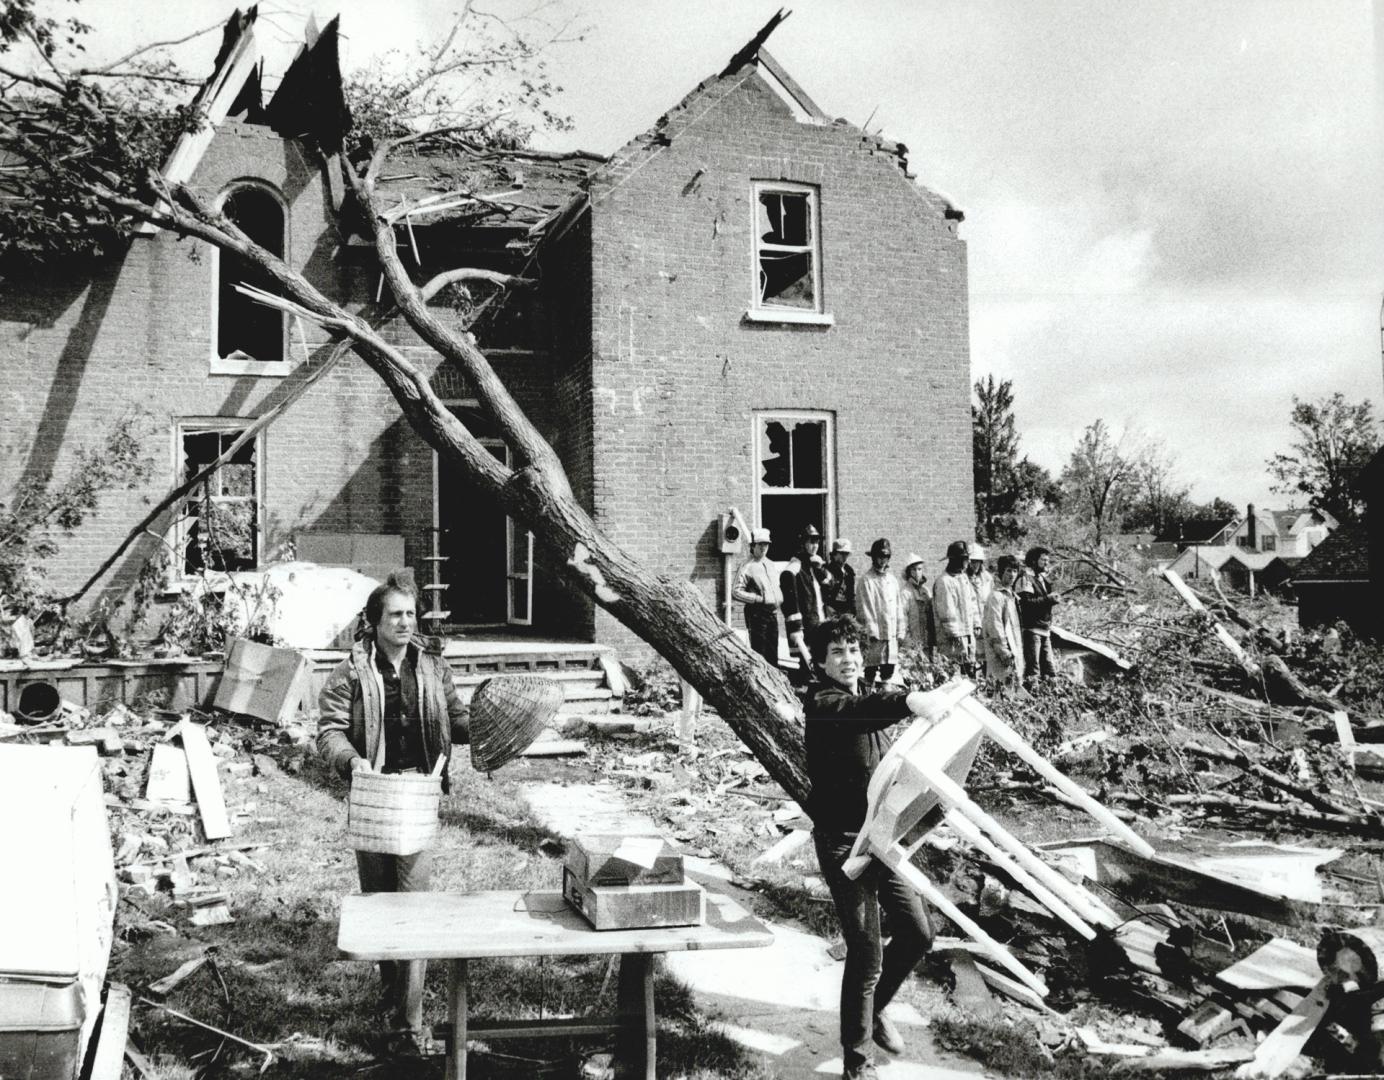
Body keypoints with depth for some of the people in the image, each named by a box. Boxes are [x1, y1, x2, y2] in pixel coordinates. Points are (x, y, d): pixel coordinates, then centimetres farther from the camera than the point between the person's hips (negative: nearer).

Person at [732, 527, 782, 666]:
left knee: (773, 650, 12)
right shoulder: (747, 568, -10)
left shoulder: (769, 565, 15)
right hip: (757, 612, -8)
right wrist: (758, 599, -18)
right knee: (759, 650, -8)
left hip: (772, 612, 8)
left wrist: (779, 599, 11)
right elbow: (736, 592, -17)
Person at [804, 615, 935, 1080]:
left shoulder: (869, 704, 15)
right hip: (843, 842, -8)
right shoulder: (823, 704, -12)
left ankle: (875, 1008, 36)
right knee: (867, 954, -6)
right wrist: (906, 701, -54)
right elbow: (858, 711, -37)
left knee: (918, 933, 11)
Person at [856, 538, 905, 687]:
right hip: (875, 633, -5)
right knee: (872, 666, -5)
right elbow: (865, 607, -7)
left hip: (892, 633, 5)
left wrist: (900, 630, 10)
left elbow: (899, 606, 17)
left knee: (889, 668, 7)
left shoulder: (892, 579, 16)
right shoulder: (866, 579, -2)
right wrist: (871, 630, -12)